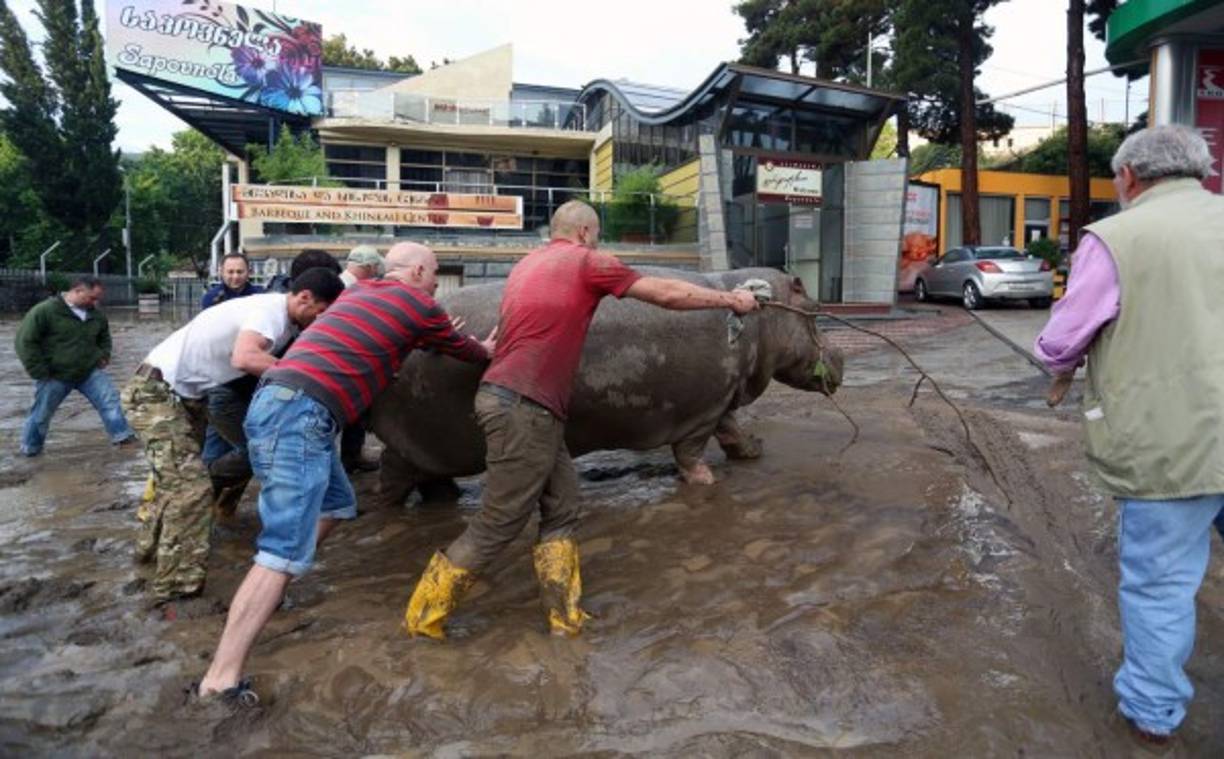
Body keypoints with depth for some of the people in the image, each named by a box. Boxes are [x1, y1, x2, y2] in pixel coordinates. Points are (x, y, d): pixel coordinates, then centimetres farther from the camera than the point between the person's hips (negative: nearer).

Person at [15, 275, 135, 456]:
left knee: (110, 400, -10)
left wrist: (104, 355, 5)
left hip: (90, 372, 4)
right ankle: (30, 449, 29)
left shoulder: (96, 315, 4)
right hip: (55, 377, -4)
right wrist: (39, 372, -15)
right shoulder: (45, 311, -15)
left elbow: (104, 337, 24)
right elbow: (25, 341, -14)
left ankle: (122, 436, -3)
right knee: (42, 414, 10)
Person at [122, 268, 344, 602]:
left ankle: (152, 546, 44)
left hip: (186, 394, 10)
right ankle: (178, 583, -3)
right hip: (156, 391, -10)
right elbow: (244, 358, -43)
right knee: (191, 486, -13)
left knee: (178, 479, 24)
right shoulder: (271, 309, -27)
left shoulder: (284, 318, 4)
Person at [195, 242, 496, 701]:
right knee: (285, 552, -12)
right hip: (299, 414, -10)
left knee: (336, 504, 23)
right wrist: (485, 353, 40)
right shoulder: (419, 304, 4)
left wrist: (436, 334, 52)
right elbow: (458, 347, 21)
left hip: (279, 404, 10)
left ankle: (267, 594, 27)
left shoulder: (361, 293, 24)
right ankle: (221, 679, -13)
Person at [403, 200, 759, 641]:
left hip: (527, 408, 9)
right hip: (523, 409, -9)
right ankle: (424, 615, 15)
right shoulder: (586, 261, -3)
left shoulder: (528, 263, 19)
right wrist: (730, 300, 10)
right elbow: (666, 294, 0)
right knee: (498, 525, 1)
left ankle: (564, 616, 18)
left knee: (562, 509, 12)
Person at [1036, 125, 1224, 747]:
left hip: (1169, 441, -4)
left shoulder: (1116, 238, -8)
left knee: (1158, 578, 9)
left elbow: (1059, 343, -5)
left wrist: (1063, 372, 17)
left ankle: (1152, 710, 26)